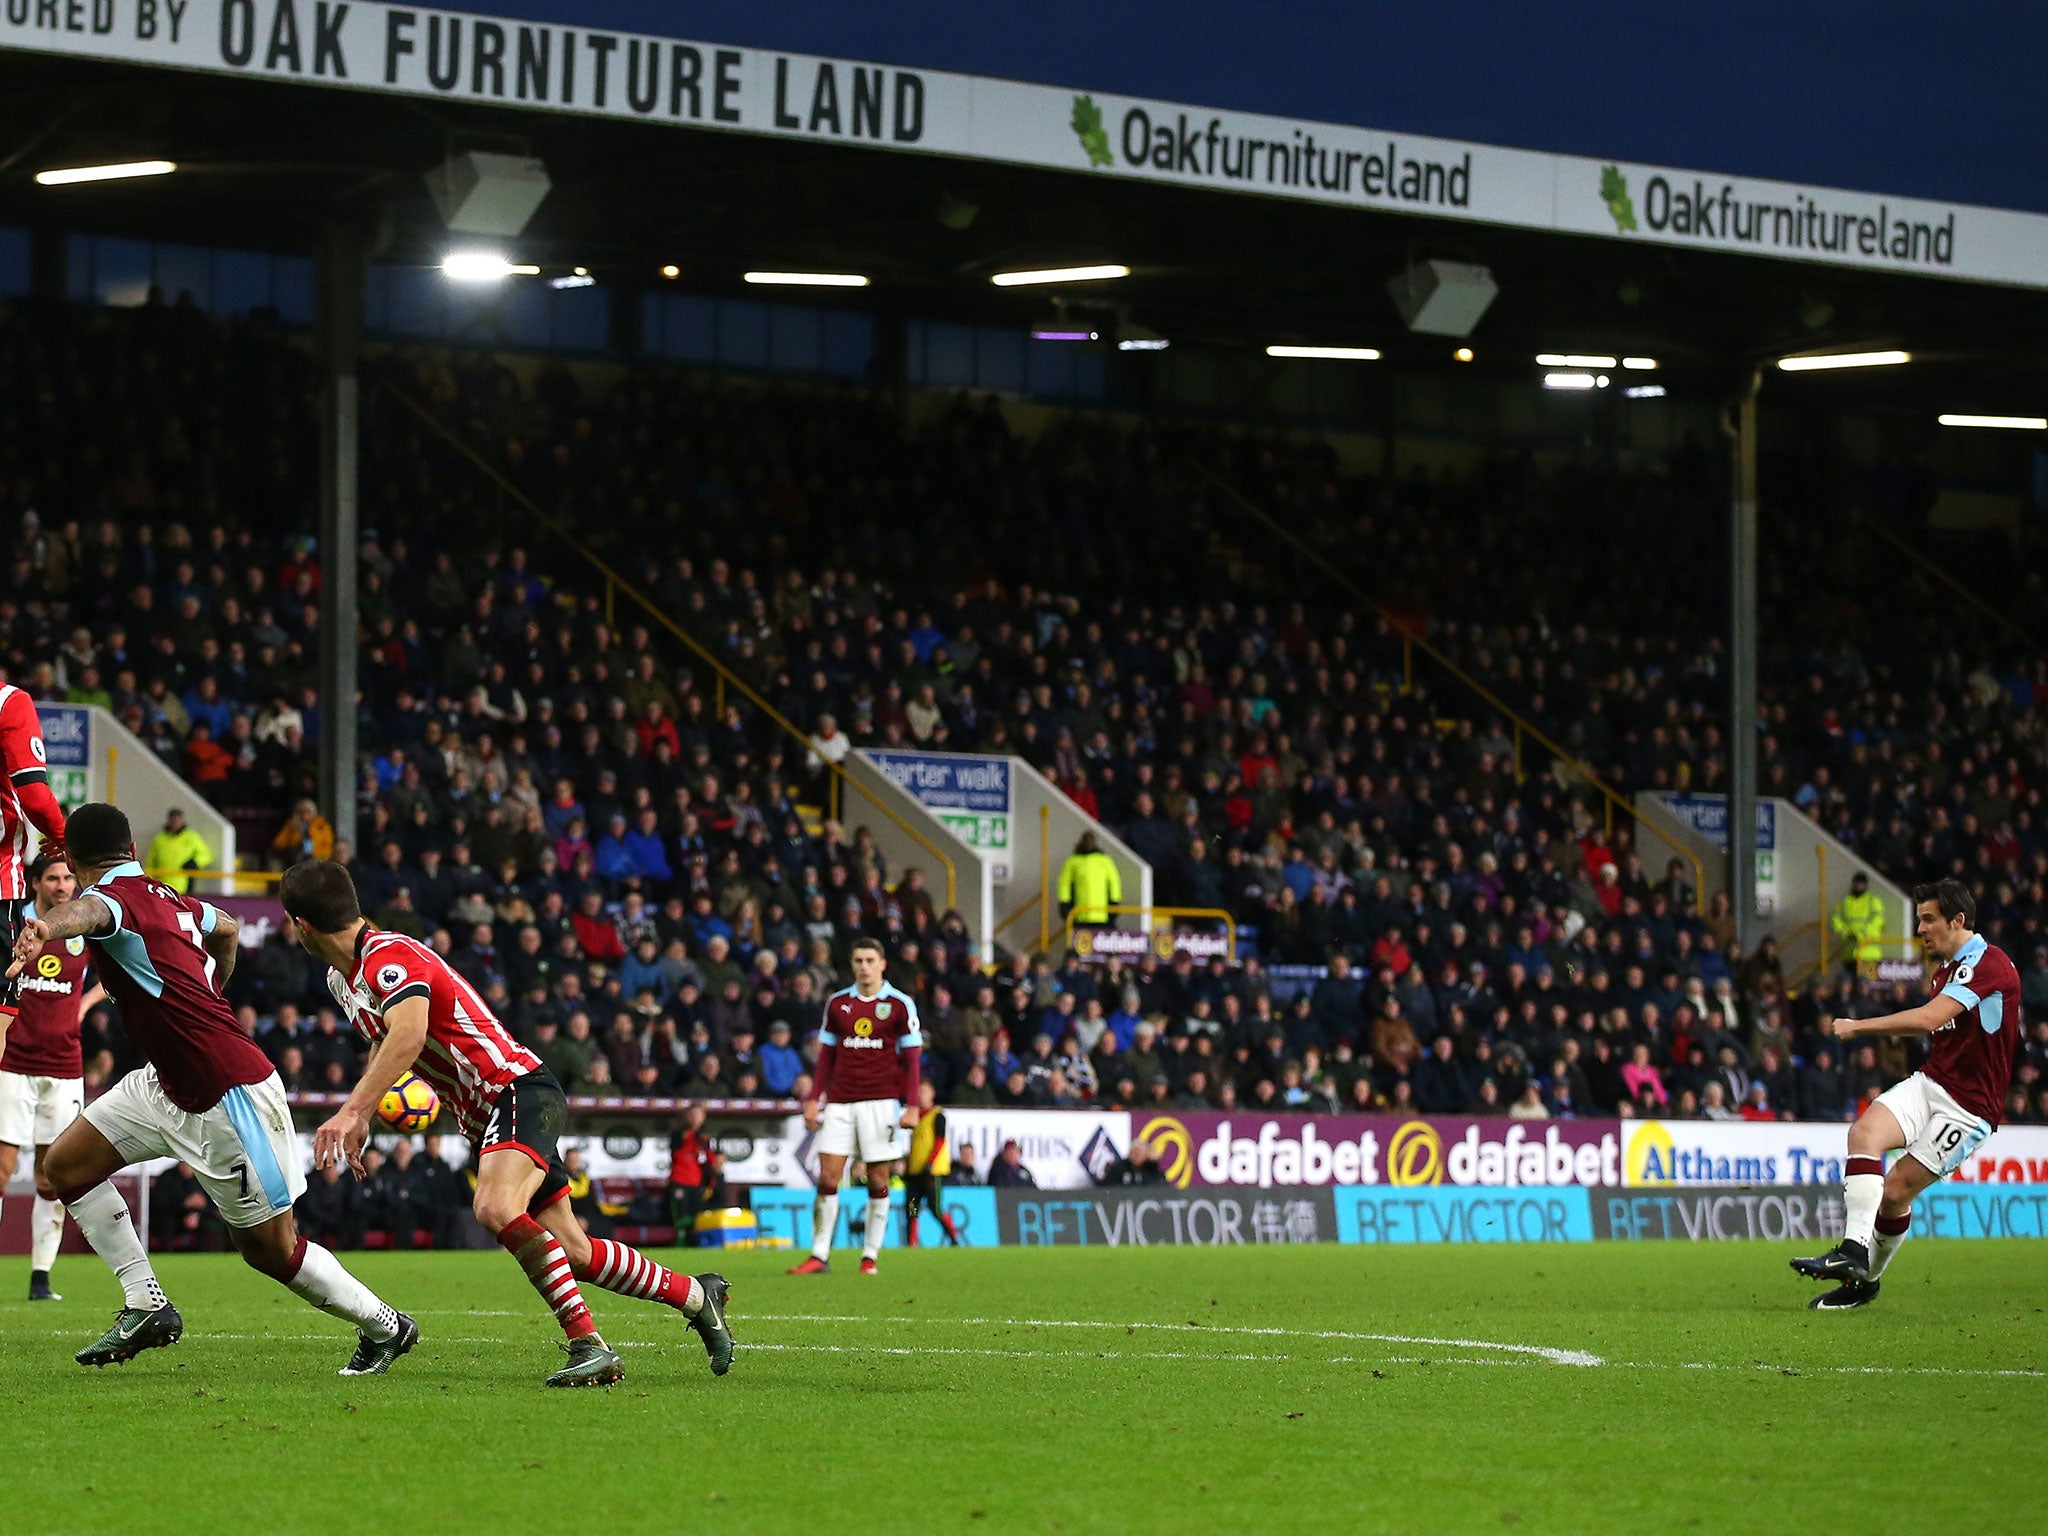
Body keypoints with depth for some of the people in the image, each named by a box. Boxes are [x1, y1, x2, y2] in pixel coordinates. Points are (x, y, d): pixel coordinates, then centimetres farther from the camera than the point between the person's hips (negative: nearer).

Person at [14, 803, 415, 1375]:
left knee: (272, 1249, 2)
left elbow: (86, 911, -46)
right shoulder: (167, 899, 8)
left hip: (232, 1095, -9)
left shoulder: (115, 896, -19)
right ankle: (145, 1305, 6)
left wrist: (45, 930, -69)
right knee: (61, 1169, 5)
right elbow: (226, 927, 30)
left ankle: (385, 1326, 21)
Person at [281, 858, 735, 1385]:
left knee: (496, 1209, -34)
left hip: (519, 1091, -10)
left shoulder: (389, 958, -19)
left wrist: (349, 1112, -46)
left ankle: (588, 1345, -34)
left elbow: (409, 1035, -38)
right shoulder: (343, 978, 12)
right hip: (484, 1119, 10)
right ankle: (697, 1296, 25)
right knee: (573, 1253, 8)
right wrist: (362, 1118, 26)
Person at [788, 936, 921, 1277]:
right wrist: (814, 1100, 8)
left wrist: (912, 1106, -7)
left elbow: (911, 1057, 1)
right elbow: (827, 1054, 15)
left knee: (878, 1181, 0)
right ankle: (820, 1255, -2)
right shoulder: (837, 1003, 10)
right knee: (827, 1178, -4)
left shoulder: (900, 1005, 1)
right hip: (840, 1101, 3)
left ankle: (870, 1256, 7)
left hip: (881, 1101, -3)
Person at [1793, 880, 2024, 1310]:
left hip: (1969, 1105, -8)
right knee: (1865, 1133, -18)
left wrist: (1857, 1026, -21)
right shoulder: (1948, 970, 15)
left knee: (1897, 1189, -10)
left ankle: (1867, 1277, 6)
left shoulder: (1988, 963, -17)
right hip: (1930, 1082, 8)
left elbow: (1928, 1019, -26)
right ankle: (1854, 1252, -23)